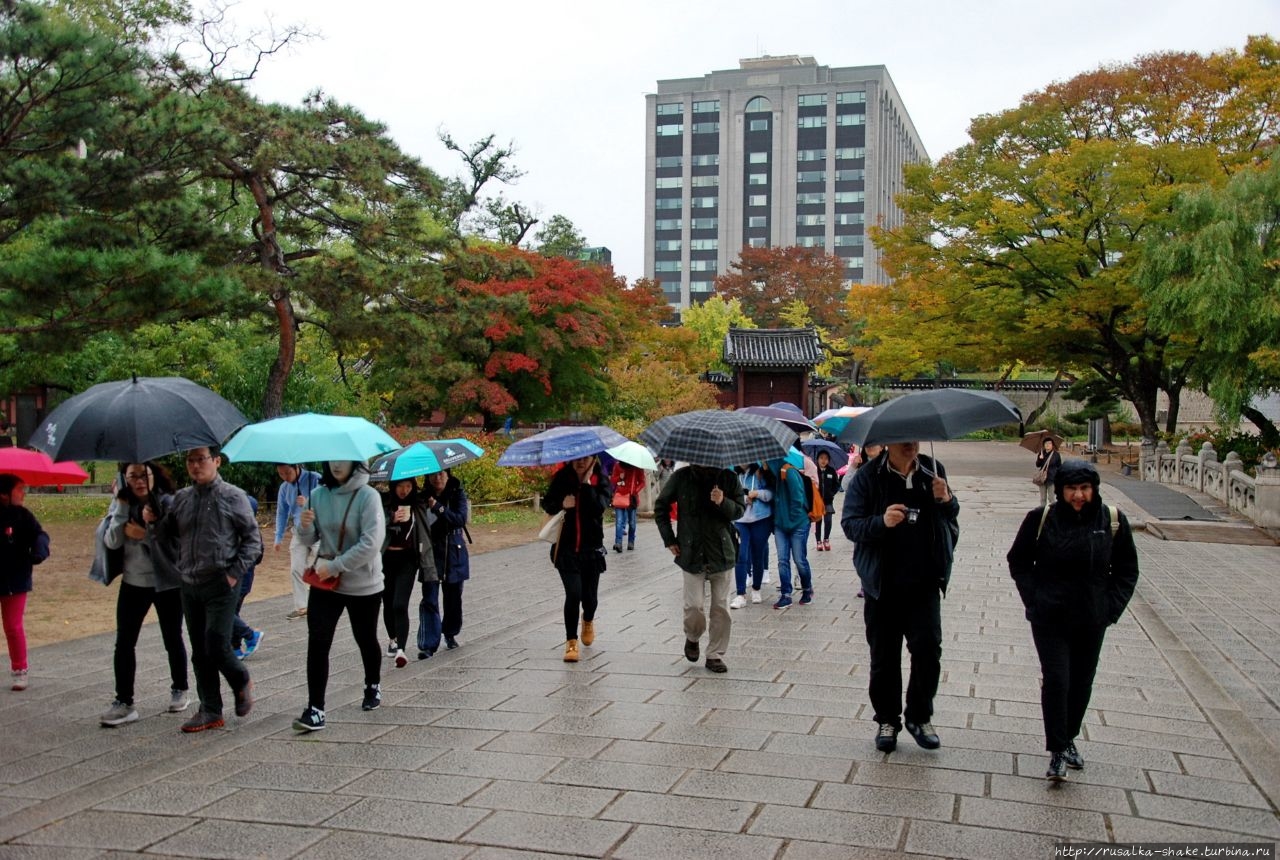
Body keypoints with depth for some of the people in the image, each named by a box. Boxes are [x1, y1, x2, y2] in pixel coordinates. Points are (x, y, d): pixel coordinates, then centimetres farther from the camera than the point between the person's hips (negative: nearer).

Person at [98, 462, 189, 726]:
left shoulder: (169, 503, -10)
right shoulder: (121, 505, 1)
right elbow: (111, 542, -11)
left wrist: (143, 534, -23)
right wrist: (122, 506, -17)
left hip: (168, 583, -3)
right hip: (133, 583, 3)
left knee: (172, 639, 10)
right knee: (124, 642, -2)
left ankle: (180, 691, 28)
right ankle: (123, 702, 3)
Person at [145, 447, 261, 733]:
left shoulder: (232, 496, -5)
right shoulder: (181, 498, 10)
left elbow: (253, 537, -3)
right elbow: (167, 537, 13)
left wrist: (236, 571, -11)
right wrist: (153, 522, -7)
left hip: (221, 584, -5)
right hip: (189, 584, 5)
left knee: (217, 647, -10)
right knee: (200, 652, 9)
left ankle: (242, 682, 19)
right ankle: (210, 711, 18)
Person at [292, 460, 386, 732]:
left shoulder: (368, 496, -14)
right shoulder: (318, 495, 1)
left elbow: (372, 543, -21)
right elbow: (310, 540, 9)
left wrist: (335, 566, -22)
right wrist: (305, 526, -14)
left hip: (363, 585, -3)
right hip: (324, 583, 3)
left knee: (366, 639, 15)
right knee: (317, 643, -8)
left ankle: (373, 687, 41)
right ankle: (315, 709, -6)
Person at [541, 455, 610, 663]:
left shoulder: (601, 480, -5)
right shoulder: (561, 478, -1)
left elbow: (599, 507, -21)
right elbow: (547, 504, 6)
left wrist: (587, 482, -21)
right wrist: (561, 504, -14)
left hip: (592, 548, 0)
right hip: (566, 547, 0)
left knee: (589, 595, 11)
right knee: (573, 593, -12)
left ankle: (588, 621, 47)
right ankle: (571, 642, 3)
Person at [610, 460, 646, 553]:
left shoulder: (637, 467, 1)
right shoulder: (617, 465, 5)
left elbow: (642, 482, 4)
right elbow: (612, 480, 10)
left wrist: (636, 491, -12)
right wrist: (619, 477, -11)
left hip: (632, 497, 0)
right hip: (619, 496, 0)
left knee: (631, 522, 7)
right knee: (619, 521, -10)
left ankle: (631, 543, 18)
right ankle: (618, 543, -17)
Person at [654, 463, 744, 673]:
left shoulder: (729, 477, -2)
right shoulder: (681, 477, -3)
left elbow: (740, 509, 3)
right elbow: (660, 507, 9)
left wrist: (723, 503, -18)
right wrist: (669, 540, 4)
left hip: (721, 552, 1)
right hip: (691, 553, -1)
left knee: (721, 608, 3)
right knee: (694, 605, -5)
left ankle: (715, 654, 17)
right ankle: (692, 638, 26)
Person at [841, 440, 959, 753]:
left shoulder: (932, 471, 4)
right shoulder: (868, 476, -6)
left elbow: (951, 519, 15)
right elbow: (849, 524, -9)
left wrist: (946, 501, -8)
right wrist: (881, 522, -28)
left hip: (924, 580, 2)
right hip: (883, 583, -2)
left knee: (928, 647, -6)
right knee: (884, 656, 8)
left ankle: (919, 717, 14)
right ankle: (887, 720, 24)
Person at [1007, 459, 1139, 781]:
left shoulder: (1113, 521, -3)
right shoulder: (1041, 519, -8)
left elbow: (1127, 569, 9)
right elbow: (1018, 561, 5)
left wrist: (1112, 606, -1)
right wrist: (1034, 599, -5)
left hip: (1092, 620, 2)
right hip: (1050, 618, -2)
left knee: (1082, 683, 12)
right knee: (1056, 680, -9)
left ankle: (1069, 739, 32)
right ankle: (1057, 751, 0)